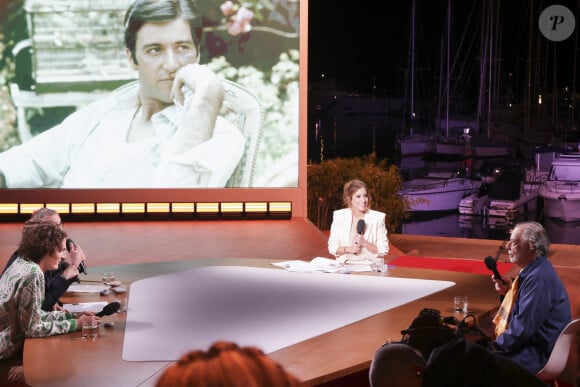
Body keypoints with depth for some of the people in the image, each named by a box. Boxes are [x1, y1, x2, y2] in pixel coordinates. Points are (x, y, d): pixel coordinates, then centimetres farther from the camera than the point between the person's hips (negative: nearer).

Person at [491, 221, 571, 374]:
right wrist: (509, 291, 1)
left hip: (538, 356, -10)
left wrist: (494, 347, -14)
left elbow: (523, 328, -24)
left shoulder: (538, 278, -22)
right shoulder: (533, 271, 9)